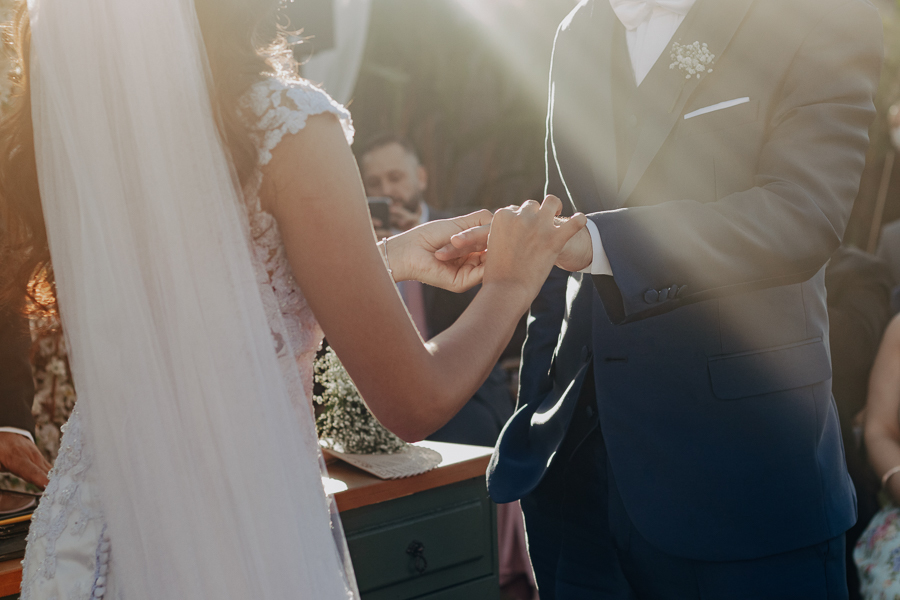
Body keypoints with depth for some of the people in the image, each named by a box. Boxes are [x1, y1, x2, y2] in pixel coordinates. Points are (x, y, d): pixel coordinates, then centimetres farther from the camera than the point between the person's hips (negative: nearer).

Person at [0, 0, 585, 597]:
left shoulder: (59, 119, -2)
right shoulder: (284, 121, -19)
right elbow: (416, 403, -13)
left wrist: (392, 256, 19)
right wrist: (511, 283, 4)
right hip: (250, 544, -5)